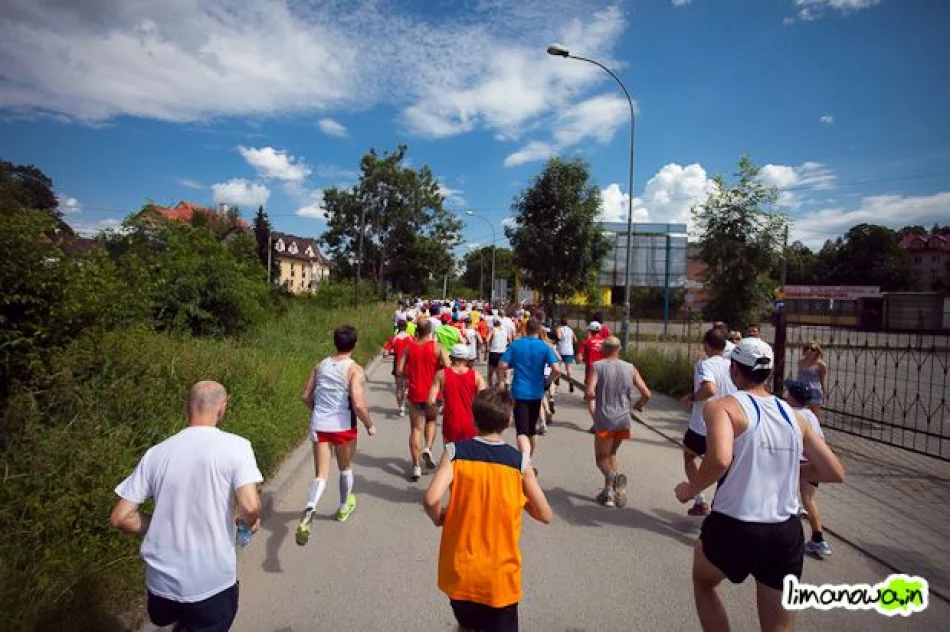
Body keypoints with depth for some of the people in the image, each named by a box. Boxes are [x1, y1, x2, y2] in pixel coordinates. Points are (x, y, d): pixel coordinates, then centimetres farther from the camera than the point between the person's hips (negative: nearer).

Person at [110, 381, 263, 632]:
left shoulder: (156, 453, -1)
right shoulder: (235, 445, -14)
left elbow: (119, 518, 2)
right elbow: (250, 506, -22)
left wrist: (165, 528, 13)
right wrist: (249, 521, -1)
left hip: (161, 582, 5)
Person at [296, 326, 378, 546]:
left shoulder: (320, 366, 4)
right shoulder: (354, 369, -12)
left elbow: (305, 397, 9)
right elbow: (358, 404, -21)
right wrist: (370, 425, -6)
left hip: (319, 424, 3)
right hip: (343, 426, -3)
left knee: (321, 474, 8)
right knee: (345, 468, 22)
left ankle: (309, 511, -18)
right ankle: (344, 507, 41)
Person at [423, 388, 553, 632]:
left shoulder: (456, 451, -10)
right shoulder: (519, 461, -9)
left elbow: (432, 499, -22)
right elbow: (546, 515, -6)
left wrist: (439, 519, -1)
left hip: (460, 570, 1)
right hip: (501, 574, -1)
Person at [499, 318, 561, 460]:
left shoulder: (515, 345, -2)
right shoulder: (544, 347, -5)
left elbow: (502, 365, -5)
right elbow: (556, 370, -16)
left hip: (519, 391, -2)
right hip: (536, 392, 2)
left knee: (522, 431, -8)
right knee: (532, 428, 20)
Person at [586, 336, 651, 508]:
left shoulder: (597, 366, -6)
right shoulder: (630, 368, 4)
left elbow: (590, 393, -19)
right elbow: (647, 394, 2)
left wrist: (590, 398, 2)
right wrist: (637, 406, 20)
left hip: (604, 420, -4)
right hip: (624, 420, 4)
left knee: (601, 458, 8)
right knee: (611, 454, 23)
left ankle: (615, 476, -22)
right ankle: (610, 491, 16)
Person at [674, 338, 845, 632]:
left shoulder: (723, 406, -9)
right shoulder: (794, 415, 8)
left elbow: (719, 460, -27)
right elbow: (834, 472, 11)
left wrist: (690, 489, -10)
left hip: (734, 529, -4)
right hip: (787, 534, 5)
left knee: (703, 582, 28)